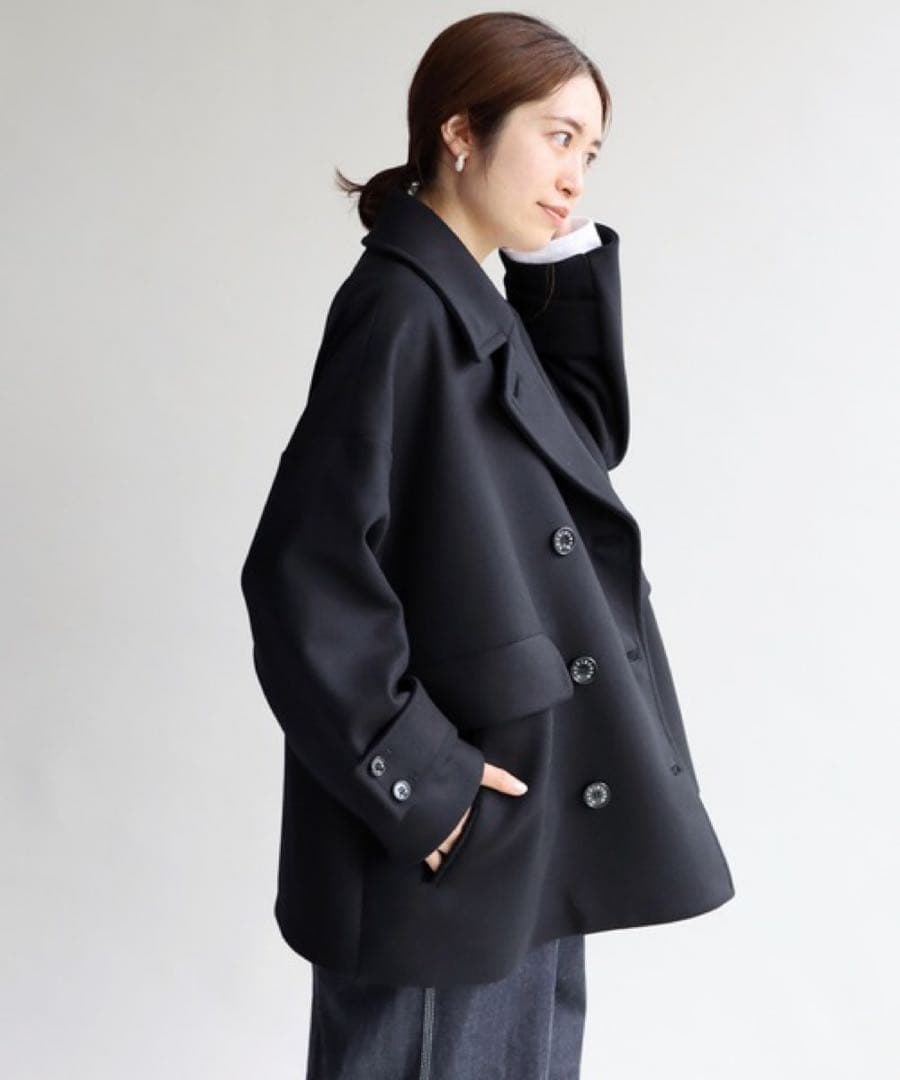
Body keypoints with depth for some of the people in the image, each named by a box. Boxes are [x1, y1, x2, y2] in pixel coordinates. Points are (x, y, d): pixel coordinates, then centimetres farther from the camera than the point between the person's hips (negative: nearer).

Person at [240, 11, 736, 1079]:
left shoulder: (475, 307, 8)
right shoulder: (398, 307, -18)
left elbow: (588, 438, 15)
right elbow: (305, 571, -23)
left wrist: (566, 262, 4)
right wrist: (412, 778, -19)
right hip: (447, 829, -9)